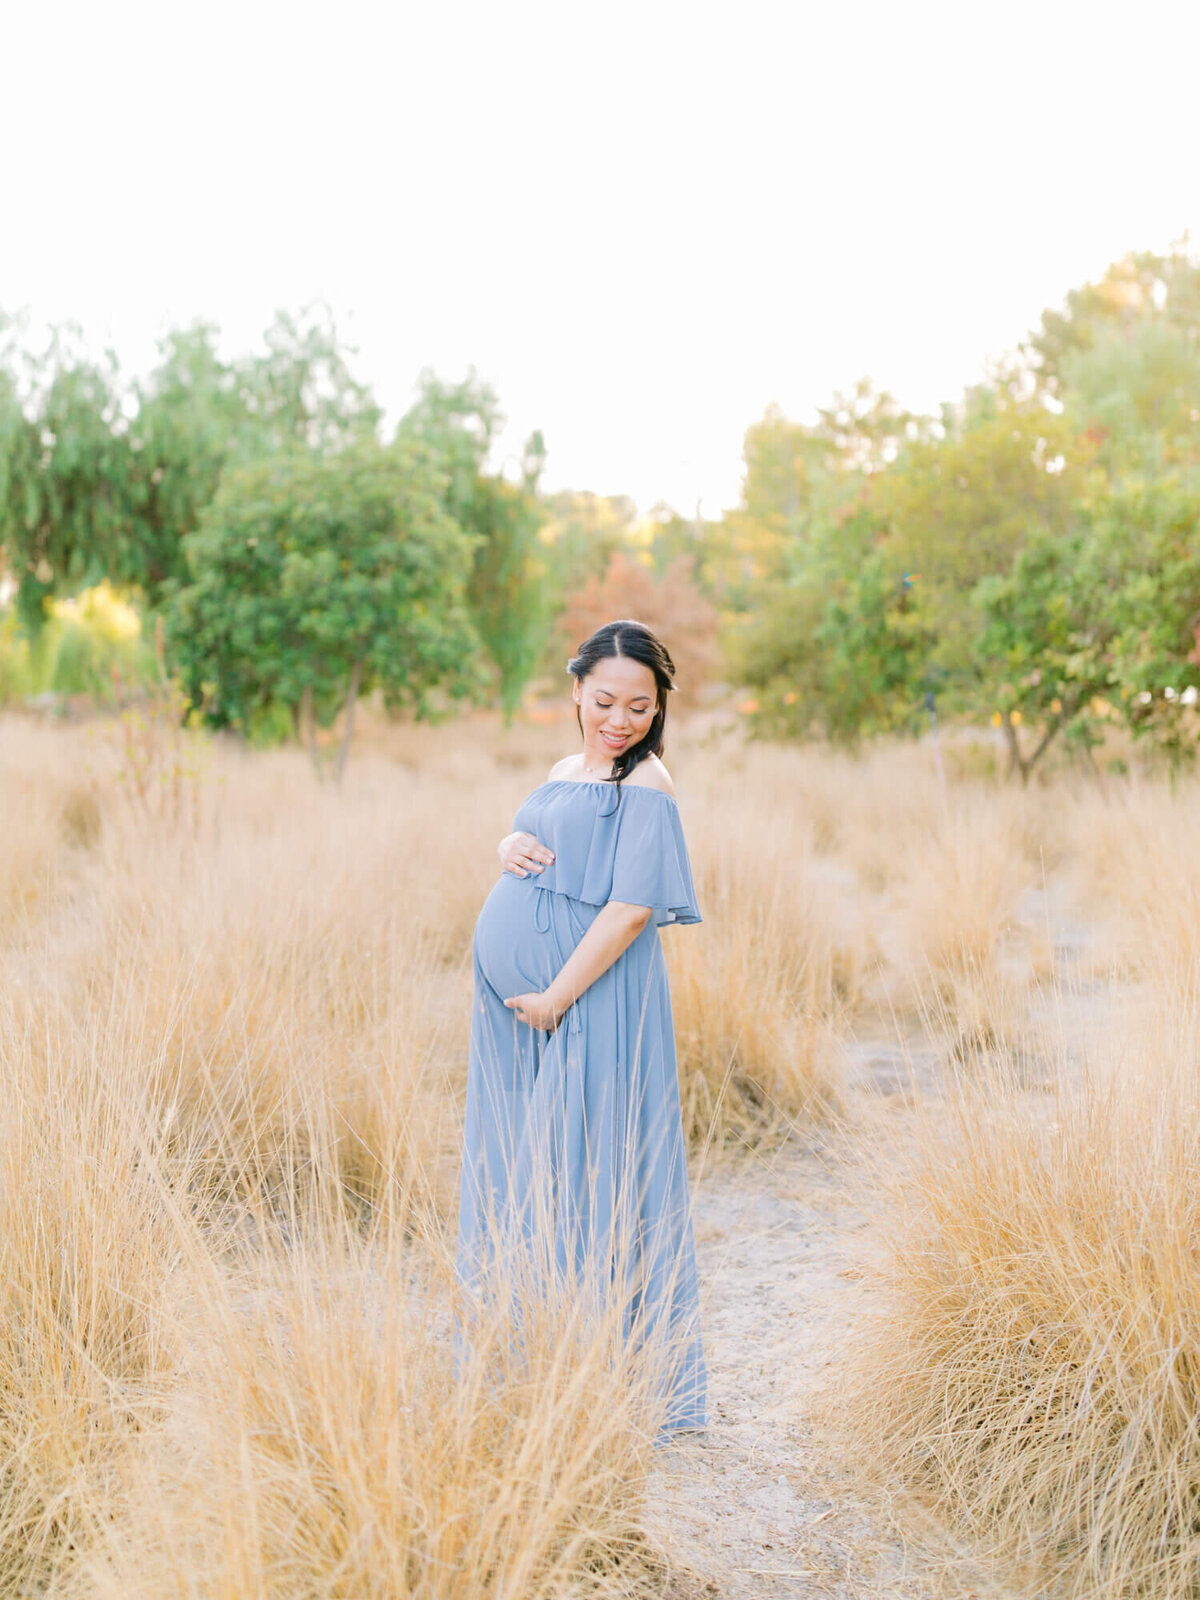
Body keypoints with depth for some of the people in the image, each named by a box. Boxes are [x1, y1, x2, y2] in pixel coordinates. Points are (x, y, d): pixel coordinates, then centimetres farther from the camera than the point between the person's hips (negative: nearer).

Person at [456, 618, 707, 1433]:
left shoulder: (645, 785, -10)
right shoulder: (565, 771, 15)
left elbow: (632, 907, -17)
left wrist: (557, 996, -18)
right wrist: (511, 848, 1)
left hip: (591, 1005, -8)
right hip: (518, 1003, 9)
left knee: (584, 1175, -4)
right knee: (519, 1173, 14)